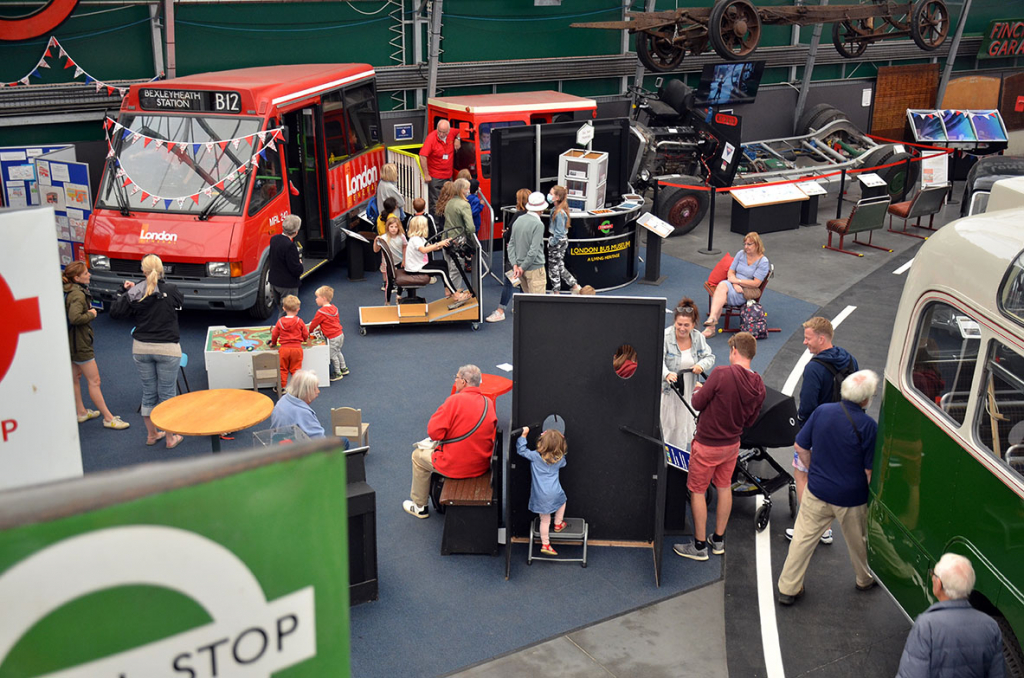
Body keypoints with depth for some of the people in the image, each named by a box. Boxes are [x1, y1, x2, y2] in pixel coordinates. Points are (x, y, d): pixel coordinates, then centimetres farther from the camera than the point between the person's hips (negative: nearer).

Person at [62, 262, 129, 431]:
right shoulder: (77, 294, -22)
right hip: (79, 343, -10)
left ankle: (81, 412, 32)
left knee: (75, 377, 19)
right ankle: (108, 418, 0)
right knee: (94, 381, -5)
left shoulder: (73, 291, 8)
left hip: (71, 341, 10)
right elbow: (75, 317, -36)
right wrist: (91, 314, -19)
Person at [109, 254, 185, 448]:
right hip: (167, 349, -3)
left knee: (148, 393, 16)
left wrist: (125, 292, 13)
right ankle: (170, 437, 15)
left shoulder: (135, 294, -5)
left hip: (141, 348, 3)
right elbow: (180, 301, 11)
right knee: (167, 394, 7)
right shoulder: (171, 290, -11)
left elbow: (115, 312, 2)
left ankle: (152, 434, 28)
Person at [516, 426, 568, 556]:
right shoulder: (560, 459, -1)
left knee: (545, 520, 9)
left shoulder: (535, 456, -9)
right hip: (555, 493, 1)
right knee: (562, 500, 35)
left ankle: (545, 545, 16)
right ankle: (558, 524, 42)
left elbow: (521, 450, -1)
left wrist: (523, 435, 4)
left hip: (540, 496, 0)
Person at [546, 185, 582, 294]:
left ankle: (556, 292, 20)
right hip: (562, 241, 9)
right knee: (560, 267, 19)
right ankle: (575, 286, 26)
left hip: (558, 242, -9)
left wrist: (551, 242, -14)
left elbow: (559, 232, -23)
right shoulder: (555, 208, 4)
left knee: (553, 268, 6)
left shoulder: (559, 213, -25)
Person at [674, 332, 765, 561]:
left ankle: (699, 546, 16)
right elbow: (750, 420, 6)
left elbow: (698, 403, -17)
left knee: (698, 491, 8)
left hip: (707, 445, -6)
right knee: (724, 488, 21)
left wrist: (698, 391, 4)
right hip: (732, 444, 6)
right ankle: (719, 540, 32)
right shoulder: (759, 386, -5)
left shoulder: (722, 374, -24)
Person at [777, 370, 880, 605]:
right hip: (851, 498, -3)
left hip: (816, 491, 3)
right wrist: (870, 492, 2)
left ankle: (788, 588, 14)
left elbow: (801, 447, 1)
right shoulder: (867, 425, -20)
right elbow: (870, 470, -15)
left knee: (803, 538, 11)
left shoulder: (822, 411, -7)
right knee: (858, 541, 21)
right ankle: (865, 579, 45)